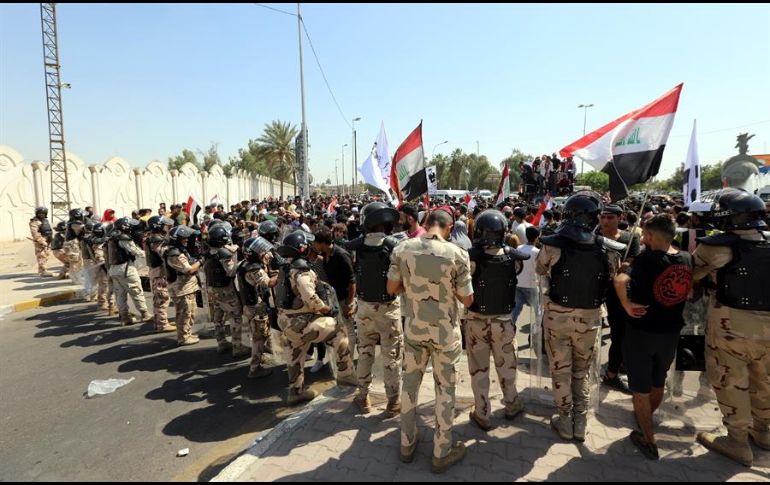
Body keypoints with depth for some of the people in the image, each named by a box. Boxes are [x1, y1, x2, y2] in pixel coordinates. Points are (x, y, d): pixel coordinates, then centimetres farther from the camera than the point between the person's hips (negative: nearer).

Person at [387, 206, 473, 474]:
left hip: (413, 327, 3)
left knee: (410, 383, 19)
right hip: (445, 331, -2)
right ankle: (441, 453, 29)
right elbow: (467, 300, -11)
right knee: (445, 388, 14)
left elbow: (392, 288, -1)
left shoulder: (402, 249, -11)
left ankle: (407, 444, 35)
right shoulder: (456, 254, -18)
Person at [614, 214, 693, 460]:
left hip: (641, 331, -6)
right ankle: (646, 418, 48)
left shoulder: (646, 259, -21)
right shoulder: (687, 260, -3)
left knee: (641, 389, 11)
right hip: (671, 332, 6)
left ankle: (648, 440, 21)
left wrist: (627, 305, -24)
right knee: (658, 383, 26)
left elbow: (620, 281, -38)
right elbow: (690, 291, 15)